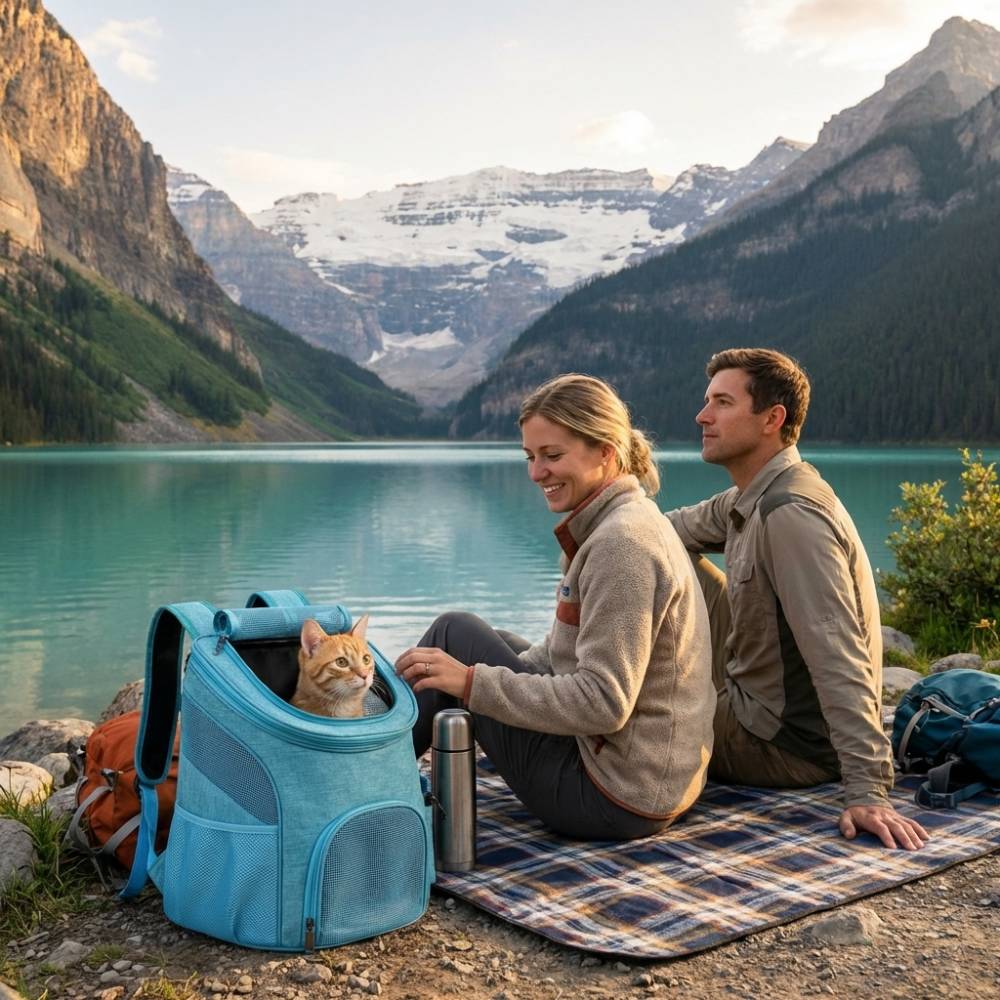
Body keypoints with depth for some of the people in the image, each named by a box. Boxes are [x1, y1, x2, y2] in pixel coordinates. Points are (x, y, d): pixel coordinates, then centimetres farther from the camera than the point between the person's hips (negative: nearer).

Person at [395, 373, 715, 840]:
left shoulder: (621, 542, -22)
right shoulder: (630, 519, 9)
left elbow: (603, 703, -25)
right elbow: (566, 649, 16)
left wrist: (472, 681, -23)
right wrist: (489, 663, 7)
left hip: (619, 796, -10)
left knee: (455, 633, -3)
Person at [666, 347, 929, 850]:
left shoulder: (790, 515, -28)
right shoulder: (751, 498, 3)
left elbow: (839, 661, -33)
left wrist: (867, 791, -36)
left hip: (789, 747, -9)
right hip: (760, 703, 9)